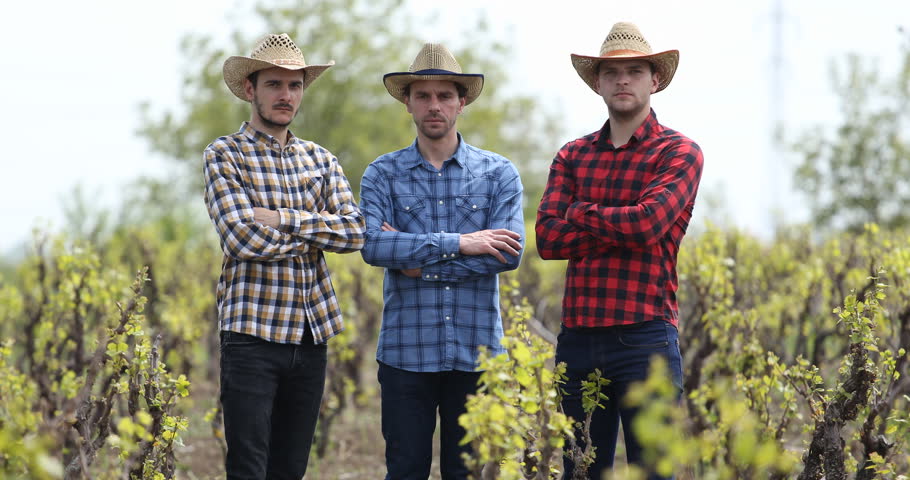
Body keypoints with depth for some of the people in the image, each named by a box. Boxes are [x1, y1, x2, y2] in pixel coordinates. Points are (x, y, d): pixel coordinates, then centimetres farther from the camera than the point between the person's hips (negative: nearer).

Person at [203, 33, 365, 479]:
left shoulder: (319, 159, 13)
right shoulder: (224, 154, -2)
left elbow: (354, 231, -1)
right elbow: (244, 238, -15)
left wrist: (285, 219, -13)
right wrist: (320, 230, -5)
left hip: (312, 333, 5)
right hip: (252, 334, -5)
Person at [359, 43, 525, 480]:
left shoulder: (498, 174, 5)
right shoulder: (383, 174, 4)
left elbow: (509, 252, -9)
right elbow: (371, 245, -12)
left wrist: (423, 264, -11)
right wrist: (458, 244, -16)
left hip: (477, 352, 0)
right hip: (407, 350, 0)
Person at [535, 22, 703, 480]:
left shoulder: (678, 152, 1)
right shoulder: (572, 155, 14)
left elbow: (648, 222, -16)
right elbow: (547, 238, 0)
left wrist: (580, 212, -1)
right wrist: (623, 228, -9)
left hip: (644, 338, -5)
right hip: (578, 336, 5)